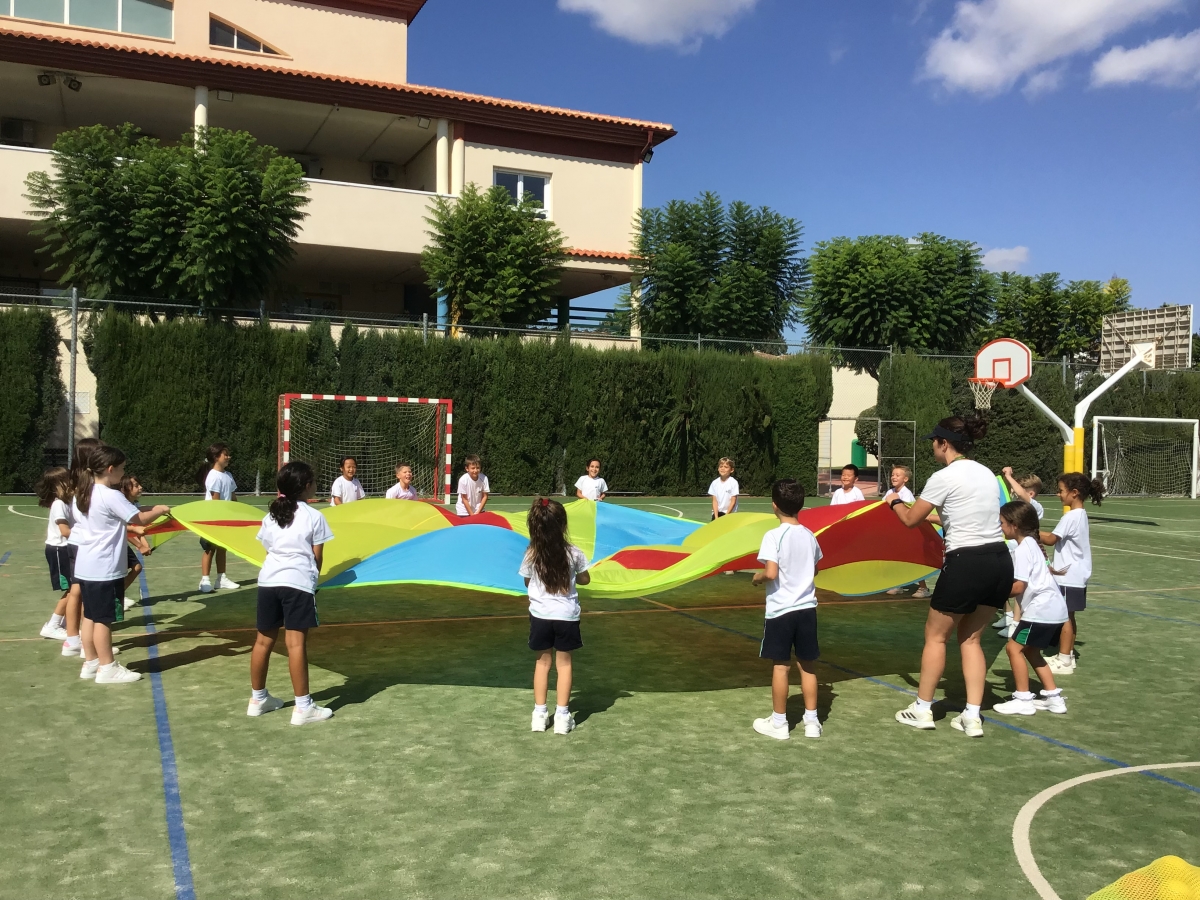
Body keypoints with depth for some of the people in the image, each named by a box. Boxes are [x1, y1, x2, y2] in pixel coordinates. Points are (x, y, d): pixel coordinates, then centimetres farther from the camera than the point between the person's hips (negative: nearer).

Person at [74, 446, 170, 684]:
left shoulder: (85, 493, 10)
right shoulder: (111, 496, -18)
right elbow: (141, 519, -15)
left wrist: (150, 511, 11)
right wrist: (160, 510, 3)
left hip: (86, 566, 9)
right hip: (104, 568, -9)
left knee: (91, 616, 14)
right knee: (104, 619, -2)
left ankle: (90, 663, 22)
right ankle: (107, 668, 5)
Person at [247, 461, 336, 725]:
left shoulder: (270, 517, 15)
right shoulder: (314, 517, 0)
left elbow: (269, 550, 14)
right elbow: (317, 557, 3)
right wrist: (313, 578, 19)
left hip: (269, 580, 6)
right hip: (298, 582, -5)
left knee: (264, 639, 14)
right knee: (296, 643, -7)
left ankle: (258, 699, 27)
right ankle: (303, 707, -4)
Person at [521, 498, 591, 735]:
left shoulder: (531, 556, -10)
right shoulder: (573, 553, -10)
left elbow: (527, 583, 5)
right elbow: (585, 580, 4)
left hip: (540, 615, 1)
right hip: (566, 616, -1)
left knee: (543, 662, 15)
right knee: (564, 663, 10)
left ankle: (540, 713, 18)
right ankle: (562, 715, 12)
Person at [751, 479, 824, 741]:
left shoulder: (774, 536, -15)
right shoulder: (810, 536, 4)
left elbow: (771, 573, -21)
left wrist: (757, 577, -2)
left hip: (780, 610, -5)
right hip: (807, 608, 5)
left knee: (781, 666, 4)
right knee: (807, 665, 13)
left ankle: (779, 723, 13)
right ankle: (811, 721, 20)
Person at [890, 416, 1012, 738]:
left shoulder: (943, 477, -11)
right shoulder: (986, 473, 11)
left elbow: (911, 519, -2)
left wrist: (895, 502, 18)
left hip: (966, 565, -7)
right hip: (1000, 562, 7)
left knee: (936, 635, 11)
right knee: (970, 638, 18)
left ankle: (922, 709, 21)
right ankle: (972, 717, 15)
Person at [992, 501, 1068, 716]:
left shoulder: (1024, 548, -15)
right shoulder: (1031, 544, 14)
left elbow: (1018, 587, -18)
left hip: (1041, 609, -10)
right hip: (1053, 608, 10)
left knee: (1014, 647, -5)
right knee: (1030, 650, 18)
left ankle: (1023, 699, 0)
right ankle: (1053, 696, 20)